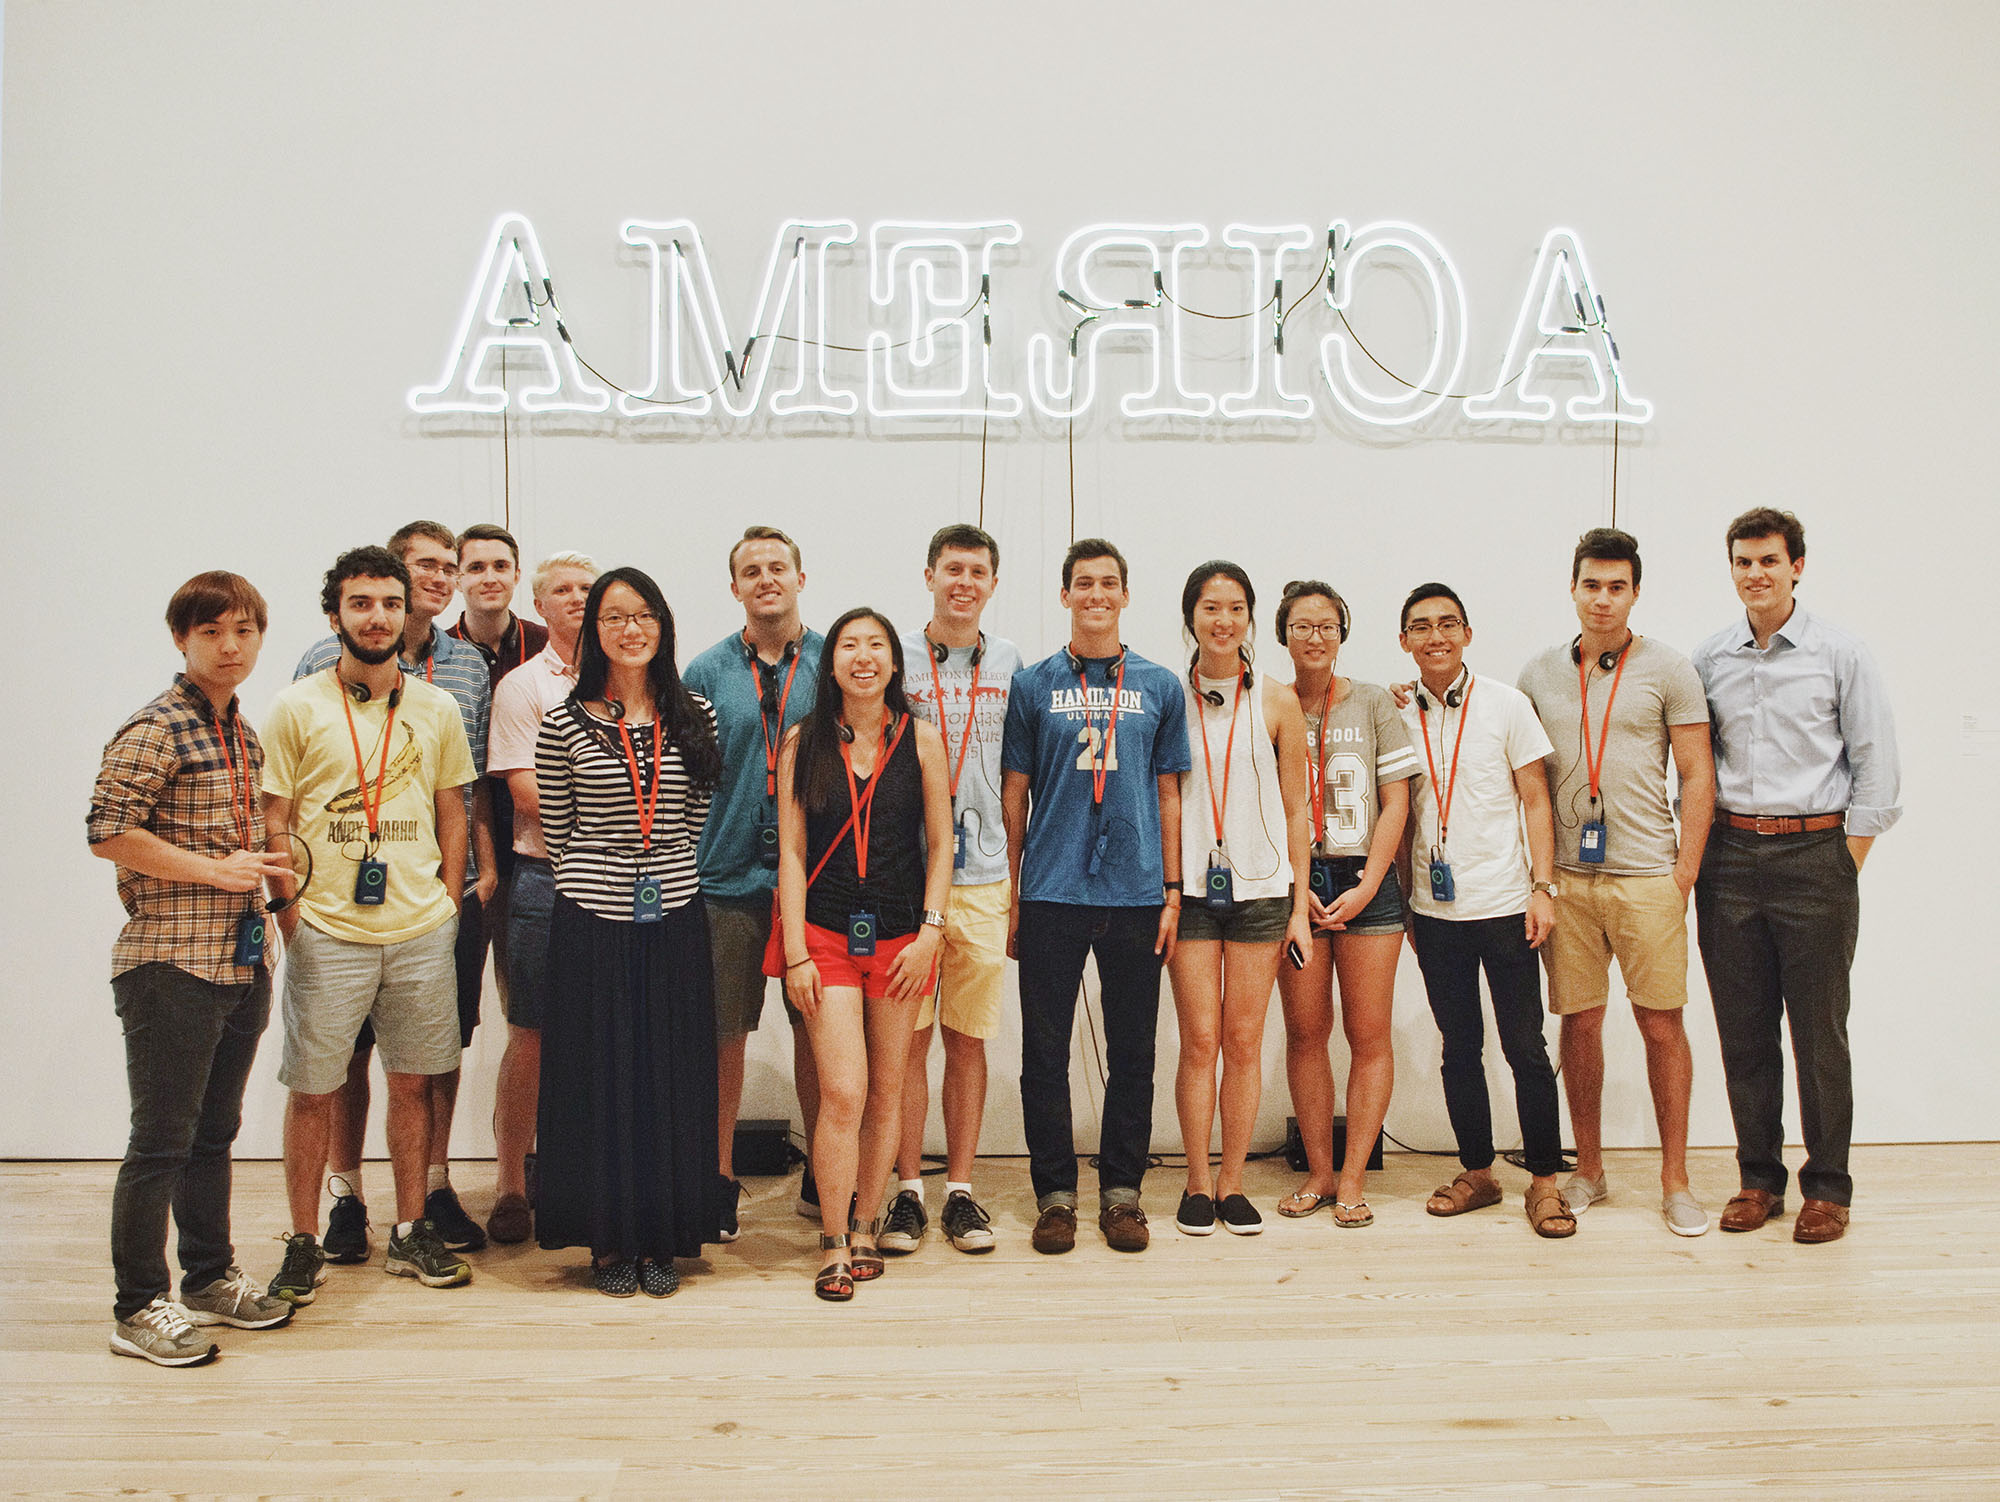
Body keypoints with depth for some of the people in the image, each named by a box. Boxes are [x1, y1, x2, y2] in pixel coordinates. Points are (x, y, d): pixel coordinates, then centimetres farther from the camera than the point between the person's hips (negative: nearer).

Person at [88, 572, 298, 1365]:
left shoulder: (245, 733, 14)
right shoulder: (155, 729, -11)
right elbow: (108, 832, -18)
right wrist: (217, 871, -16)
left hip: (242, 961, 8)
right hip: (171, 963, -8)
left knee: (215, 1131, 18)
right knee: (161, 1141, 0)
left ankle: (210, 1277, 30)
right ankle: (138, 1308, 11)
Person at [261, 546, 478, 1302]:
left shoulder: (437, 708, 8)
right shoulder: (297, 707, 0)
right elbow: (274, 822, 1)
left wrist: (449, 906, 6)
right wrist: (291, 915, -6)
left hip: (421, 931, 3)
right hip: (326, 932, -2)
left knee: (412, 1080, 10)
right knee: (312, 1090, 3)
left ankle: (410, 1232, 23)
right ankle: (304, 1245, 18)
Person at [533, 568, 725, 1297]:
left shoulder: (694, 718, 5)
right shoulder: (564, 723, 0)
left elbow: (695, 819, 11)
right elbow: (557, 830, 6)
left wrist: (666, 873, 7)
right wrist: (591, 881, 5)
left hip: (674, 917, 2)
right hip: (592, 921, -2)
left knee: (672, 1078, 6)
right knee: (598, 1077, 4)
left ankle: (661, 1239, 19)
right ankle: (608, 1241, 18)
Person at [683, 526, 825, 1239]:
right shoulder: (706, 673, 6)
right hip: (728, 879, 0)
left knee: (817, 1028, 9)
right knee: (724, 1033, 5)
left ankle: (819, 1177, 23)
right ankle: (719, 1180, 18)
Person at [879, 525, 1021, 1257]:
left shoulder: (1009, 662, 10)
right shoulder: (894, 658, 3)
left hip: (983, 876, 2)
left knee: (968, 1039, 7)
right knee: (907, 1038, 1)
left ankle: (960, 1190, 16)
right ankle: (907, 1189, 13)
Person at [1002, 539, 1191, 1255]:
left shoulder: (1160, 686, 8)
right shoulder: (1032, 685, 5)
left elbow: (1167, 793, 10)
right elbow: (1014, 793, 6)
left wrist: (1172, 892, 4)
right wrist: (1010, 894, 2)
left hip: (1136, 893, 1)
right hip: (1051, 894, -1)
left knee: (1133, 1053, 7)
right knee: (1045, 1051, 4)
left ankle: (1121, 1191, 20)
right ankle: (1055, 1194, 17)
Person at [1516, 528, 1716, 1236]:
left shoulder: (1668, 669, 1)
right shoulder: (1539, 674, 9)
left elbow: (1698, 775, 0)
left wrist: (1686, 870, -5)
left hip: (1647, 878, -2)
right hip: (1565, 879, 2)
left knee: (1662, 1023, 1)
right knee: (1578, 1022, 7)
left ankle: (1675, 1178, 14)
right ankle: (1588, 1169, 20)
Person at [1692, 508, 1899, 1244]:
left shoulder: (1840, 654, -1)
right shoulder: (1708, 659, 8)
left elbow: (1876, 772, 0)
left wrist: (1844, 871, -4)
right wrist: (1696, 860, 6)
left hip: (1814, 852, -3)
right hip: (1729, 854, 3)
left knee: (1819, 1031, 2)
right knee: (1742, 1031, 8)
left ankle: (1827, 1187, 15)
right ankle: (1759, 1178, 20)